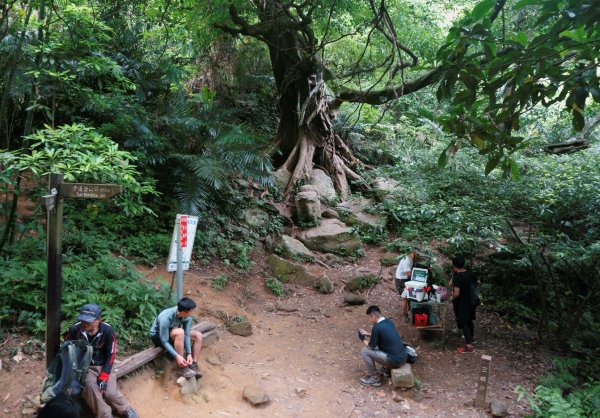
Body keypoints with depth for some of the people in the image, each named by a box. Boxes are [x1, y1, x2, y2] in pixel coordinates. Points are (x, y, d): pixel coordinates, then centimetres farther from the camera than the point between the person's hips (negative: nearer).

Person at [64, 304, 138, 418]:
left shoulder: (107, 330, -18)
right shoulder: (75, 330, -17)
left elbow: (110, 355, -11)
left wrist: (103, 377, -17)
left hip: (103, 366, 0)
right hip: (84, 367, 1)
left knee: (110, 393, -18)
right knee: (90, 386, -30)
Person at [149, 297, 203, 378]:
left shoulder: (187, 316, -21)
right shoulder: (166, 318, -38)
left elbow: (186, 334, -18)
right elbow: (164, 341, -34)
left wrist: (189, 354, -27)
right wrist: (177, 356, -41)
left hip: (173, 333, 7)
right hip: (157, 336, -6)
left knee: (198, 335, -10)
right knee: (180, 332, -36)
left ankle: (193, 365, -8)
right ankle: (182, 368, -28)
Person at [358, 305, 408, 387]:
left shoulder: (377, 327, -16)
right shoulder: (389, 321, 8)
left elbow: (371, 347, -6)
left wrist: (364, 340, 13)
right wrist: (368, 334, 24)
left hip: (395, 360, -9)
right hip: (403, 357, 9)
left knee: (364, 351, -2)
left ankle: (375, 378, 8)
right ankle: (386, 369, 28)